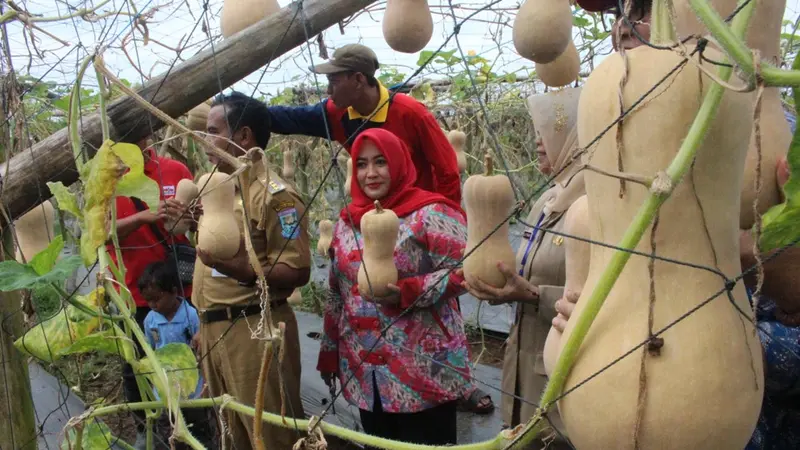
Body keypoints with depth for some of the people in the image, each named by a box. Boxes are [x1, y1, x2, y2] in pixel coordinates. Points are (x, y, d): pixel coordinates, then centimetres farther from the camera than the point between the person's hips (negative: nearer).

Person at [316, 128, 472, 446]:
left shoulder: (430, 213, -8)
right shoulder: (347, 221, 10)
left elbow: (460, 273, -14)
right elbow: (336, 293, 15)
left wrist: (405, 292, -26)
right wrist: (330, 351, 17)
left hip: (424, 370, -5)